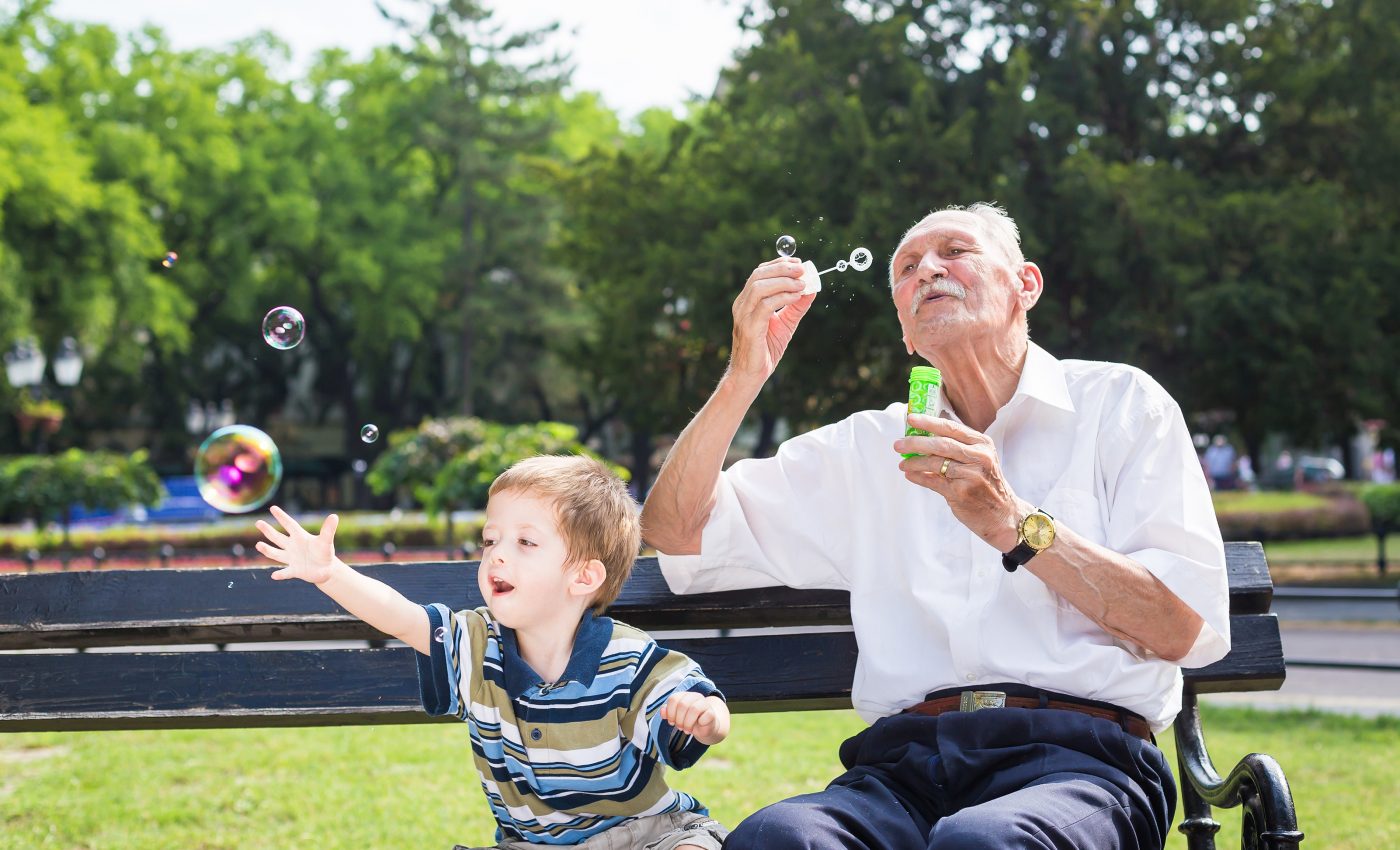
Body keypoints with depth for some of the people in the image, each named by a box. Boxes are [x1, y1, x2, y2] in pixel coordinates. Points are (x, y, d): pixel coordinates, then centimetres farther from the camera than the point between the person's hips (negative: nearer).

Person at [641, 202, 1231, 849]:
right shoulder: (867, 446, 24)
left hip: (1075, 754, -3)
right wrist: (744, 377, 7)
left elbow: (1191, 630, 1)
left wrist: (1014, 525, -9)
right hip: (904, 765, 3)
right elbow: (678, 534, 19)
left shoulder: (1120, 403, 14)